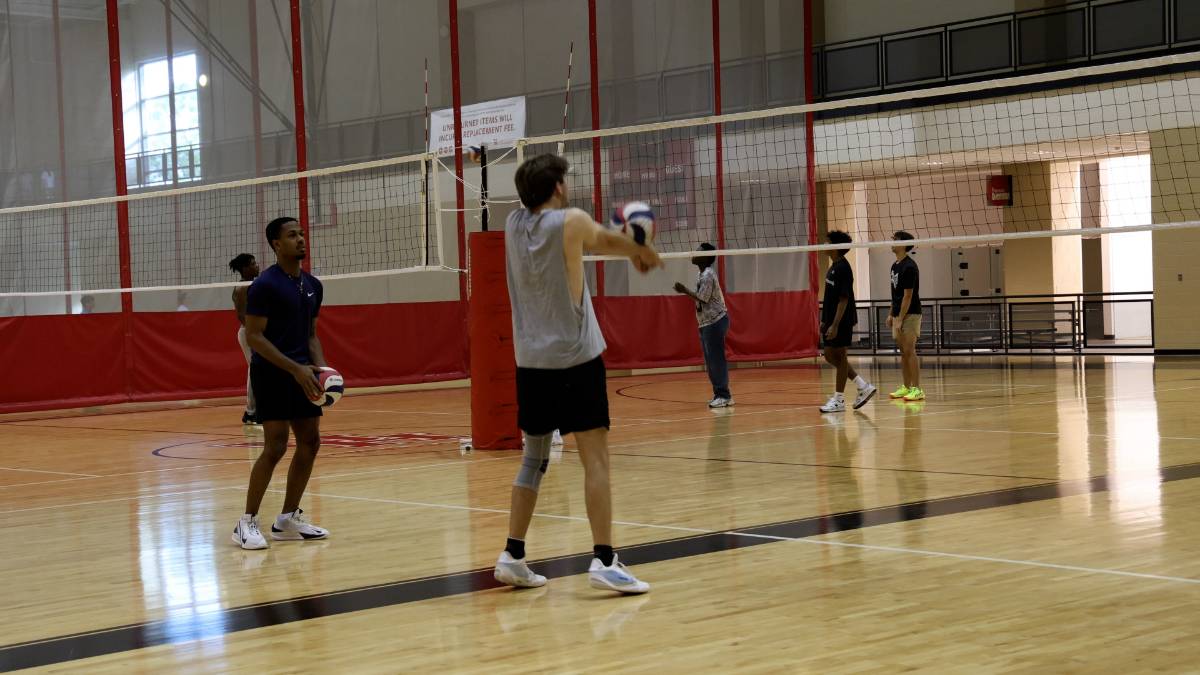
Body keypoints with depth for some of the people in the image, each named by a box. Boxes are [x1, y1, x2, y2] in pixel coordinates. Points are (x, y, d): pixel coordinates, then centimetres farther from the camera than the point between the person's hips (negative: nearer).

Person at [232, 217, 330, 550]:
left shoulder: (313, 286, 11)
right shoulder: (264, 285, -12)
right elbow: (253, 336, -15)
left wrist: (320, 367, 1)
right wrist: (295, 369, -21)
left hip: (302, 372, 8)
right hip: (272, 373, -8)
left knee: (310, 442, 5)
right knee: (276, 446, -12)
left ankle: (288, 520, 16)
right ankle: (247, 523, -3)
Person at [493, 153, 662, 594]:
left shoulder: (514, 224, 6)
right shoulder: (571, 222, -9)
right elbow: (610, 240, 13)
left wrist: (629, 252, 34)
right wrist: (644, 252, 34)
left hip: (530, 361, 6)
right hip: (575, 359, -6)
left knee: (533, 460, 15)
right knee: (595, 458, -6)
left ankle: (512, 557, 14)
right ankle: (604, 561, -13)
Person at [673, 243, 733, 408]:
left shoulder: (707, 276, -15)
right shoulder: (703, 275, 15)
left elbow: (702, 299, -18)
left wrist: (685, 291, -14)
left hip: (714, 321, -10)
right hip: (707, 322, 10)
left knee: (716, 359, -10)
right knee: (711, 361, 11)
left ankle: (724, 395, -8)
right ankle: (719, 394, 15)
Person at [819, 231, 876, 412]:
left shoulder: (842, 268, -16)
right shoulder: (834, 267, 13)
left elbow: (844, 299, -20)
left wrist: (835, 325, -24)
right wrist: (825, 320, 20)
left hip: (842, 321, -10)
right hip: (831, 319, 10)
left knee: (839, 357, -2)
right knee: (830, 356, 11)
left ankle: (839, 400, 5)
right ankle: (864, 386, 18)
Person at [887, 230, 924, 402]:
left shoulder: (909, 267, -16)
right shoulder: (895, 266, 12)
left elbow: (908, 296, -18)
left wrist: (900, 319, -19)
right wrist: (892, 314, 16)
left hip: (910, 315, -9)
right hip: (898, 315, 9)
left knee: (909, 351, -11)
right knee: (903, 352, 10)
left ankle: (916, 389, -10)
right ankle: (906, 387, 15)